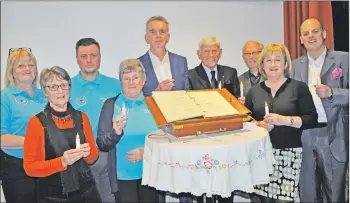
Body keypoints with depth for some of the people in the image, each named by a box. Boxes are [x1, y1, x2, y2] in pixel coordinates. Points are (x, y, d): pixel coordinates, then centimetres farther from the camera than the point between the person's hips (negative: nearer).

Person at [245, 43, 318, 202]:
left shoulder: (299, 87, 3)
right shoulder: (254, 91, 11)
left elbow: (312, 119, -3)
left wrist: (284, 120, -15)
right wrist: (259, 124, -8)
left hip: (289, 152, -2)